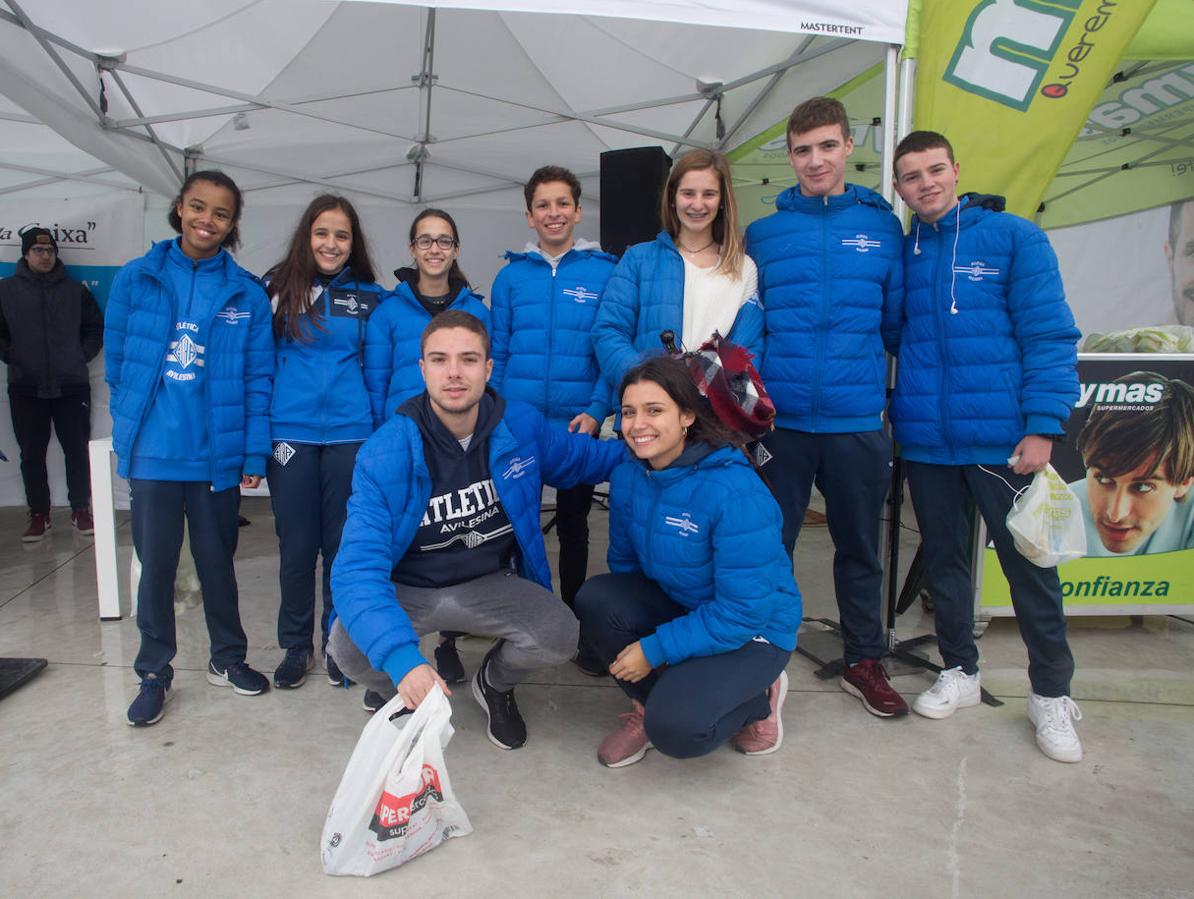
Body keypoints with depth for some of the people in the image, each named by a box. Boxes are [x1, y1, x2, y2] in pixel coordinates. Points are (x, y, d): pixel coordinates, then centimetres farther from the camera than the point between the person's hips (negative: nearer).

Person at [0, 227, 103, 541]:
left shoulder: (75, 290, 7)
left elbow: (95, 327, 11)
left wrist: (82, 356, 2)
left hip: (71, 386, 0)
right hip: (26, 388, 0)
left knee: (77, 450, 4)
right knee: (32, 454, 6)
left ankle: (80, 510, 15)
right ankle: (38, 514, 16)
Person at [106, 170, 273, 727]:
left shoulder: (247, 293, -1)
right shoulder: (135, 279, 0)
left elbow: (258, 379, -2)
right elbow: (117, 364, 4)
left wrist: (255, 454, -6)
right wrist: (129, 434, 0)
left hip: (218, 456, 0)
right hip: (151, 455, 0)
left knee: (217, 562, 14)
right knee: (156, 565, 9)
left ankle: (228, 659, 33)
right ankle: (154, 674, 27)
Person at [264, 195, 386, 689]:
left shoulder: (371, 297, 6)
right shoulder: (281, 289, 5)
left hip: (348, 433, 0)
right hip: (291, 433, 0)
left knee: (343, 543, 7)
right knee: (296, 545, 7)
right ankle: (297, 645, 24)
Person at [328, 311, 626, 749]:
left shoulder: (521, 425, -11)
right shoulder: (384, 454, -24)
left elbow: (581, 457, 12)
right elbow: (358, 567, -32)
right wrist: (402, 659, -46)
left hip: (489, 582, 2)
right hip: (406, 589, -2)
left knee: (559, 636, -25)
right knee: (349, 647, -31)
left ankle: (494, 683, 14)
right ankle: (395, 696, 10)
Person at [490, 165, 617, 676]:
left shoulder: (604, 272, -1)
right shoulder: (512, 274, 4)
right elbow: (497, 353, 4)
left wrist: (596, 410, -14)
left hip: (578, 424, -1)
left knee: (573, 525, 11)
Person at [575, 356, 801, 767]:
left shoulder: (736, 493, -29)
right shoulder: (626, 478, -8)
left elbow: (744, 611, -27)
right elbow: (625, 563, 4)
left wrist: (654, 649, -22)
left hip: (754, 629, -6)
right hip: (676, 606, 6)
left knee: (675, 728, -27)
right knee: (594, 598, -21)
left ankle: (757, 699, 7)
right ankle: (649, 703, 3)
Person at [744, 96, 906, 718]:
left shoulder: (882, 226, 6)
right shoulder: (763, 233, 6)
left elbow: (898, 322, 9)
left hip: (858, 420, 1)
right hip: (780, 420, 0)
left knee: (859, 546, 14)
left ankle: (864, 662, 31)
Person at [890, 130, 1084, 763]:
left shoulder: (1013, 237, -2)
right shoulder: (900, 253, 7)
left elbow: (1050, 337, -6)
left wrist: (1043, 427, -14)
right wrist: (893, 415, -1)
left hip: (1001, 440, -3)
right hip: (925, 442, 4)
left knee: (1029, 566, 6)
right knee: (943, 559, 14)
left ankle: (1052, 695, 24)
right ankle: (959, 672, 33)